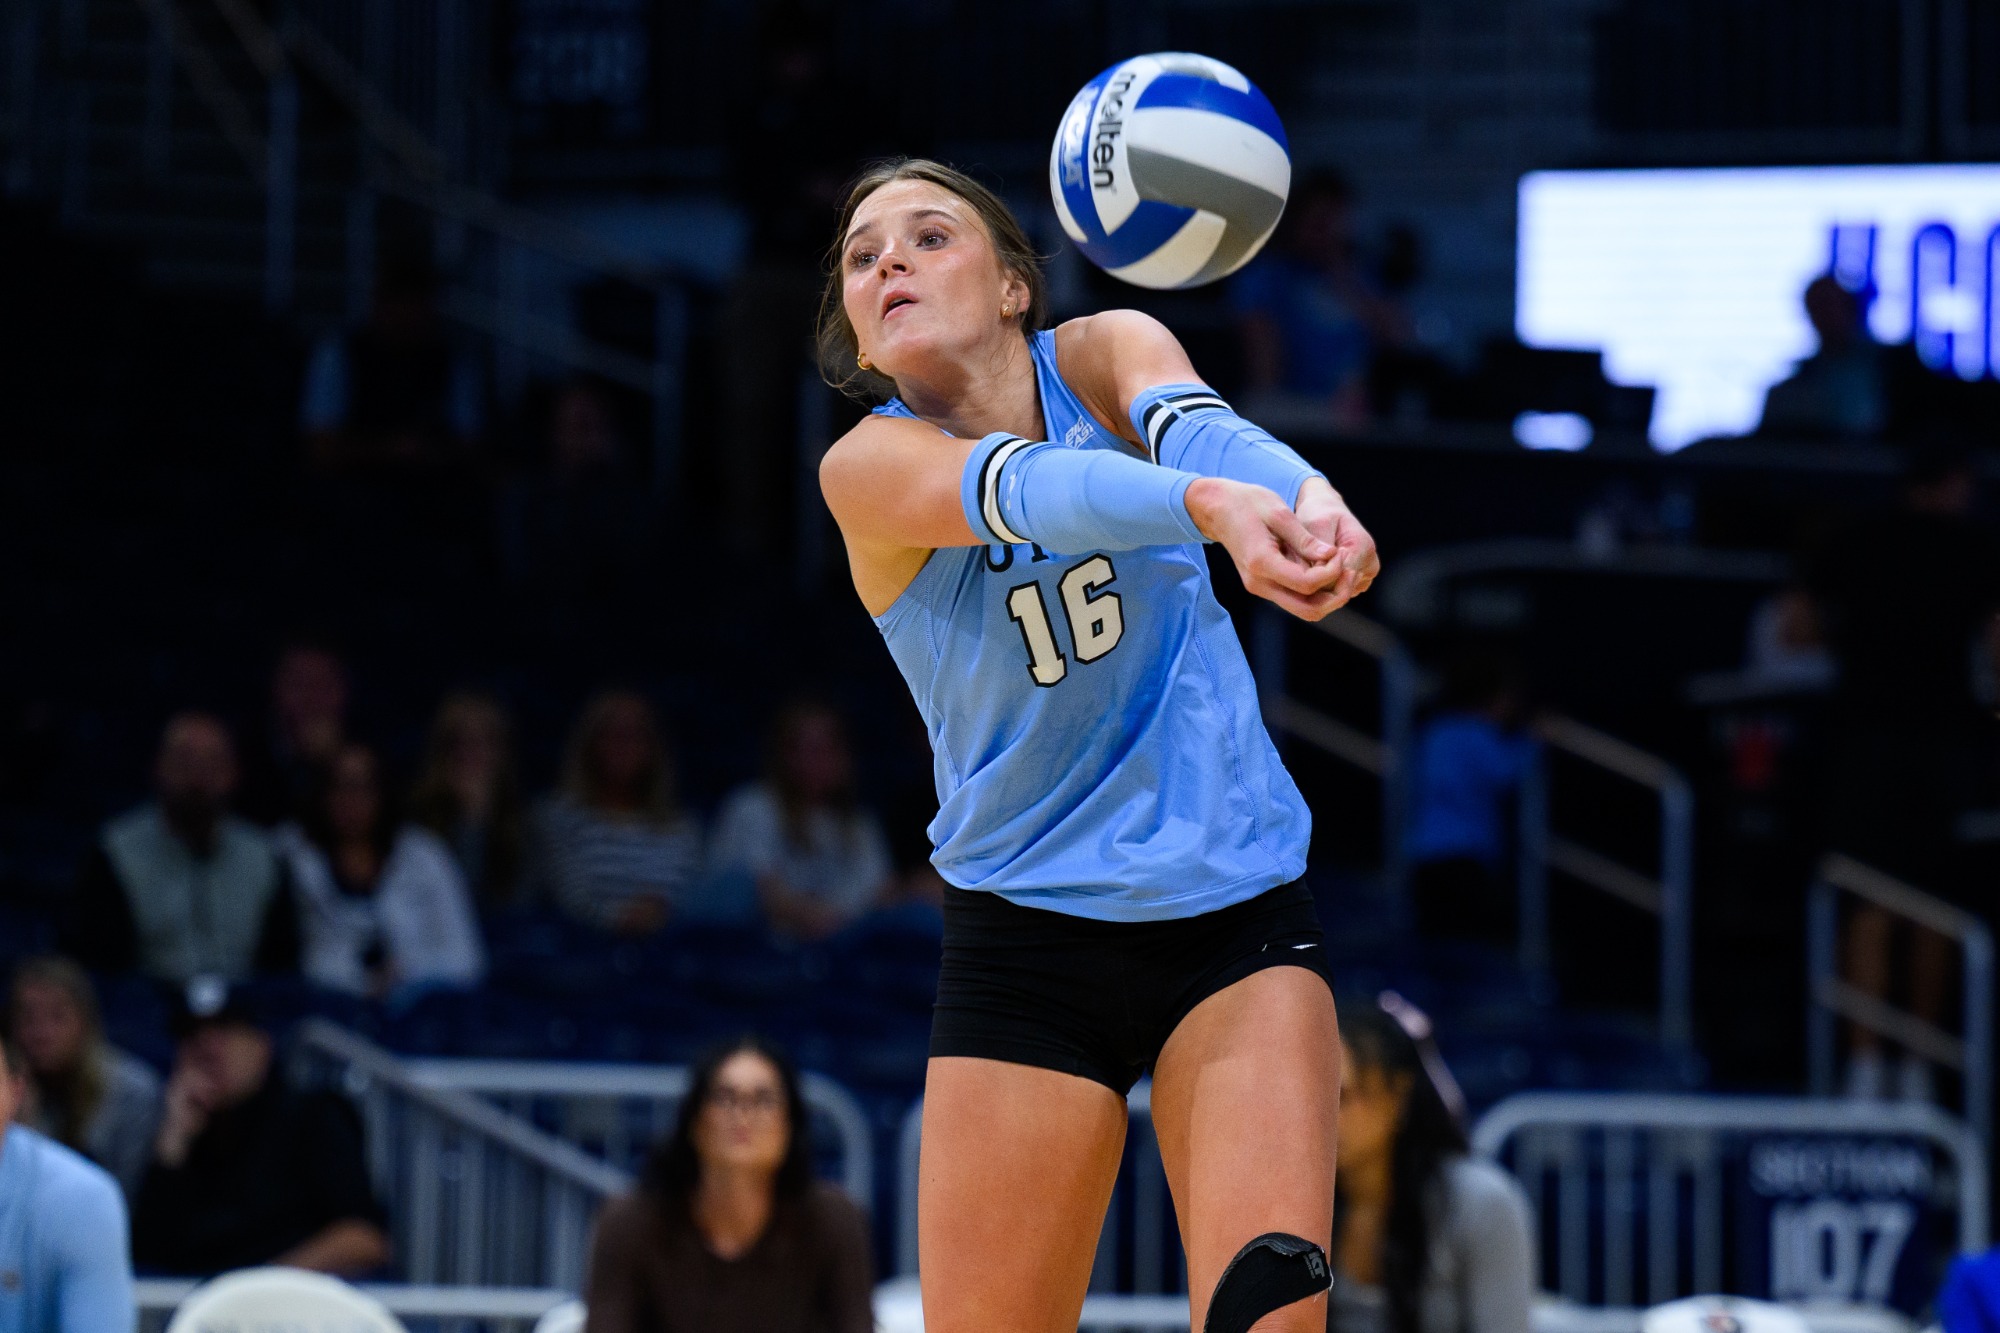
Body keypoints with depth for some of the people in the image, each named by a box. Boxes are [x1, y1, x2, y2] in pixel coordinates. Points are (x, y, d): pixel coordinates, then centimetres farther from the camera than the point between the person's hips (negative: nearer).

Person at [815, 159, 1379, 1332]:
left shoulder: (1100, 354, -2)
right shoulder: (867, 469, -8)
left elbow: (1197, 426, -26)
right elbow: (1035, 489, -29)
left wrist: (1306, 497, -49)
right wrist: (1210, 504, -50)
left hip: (1239, 907, 1)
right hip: (1026, 921, 0)